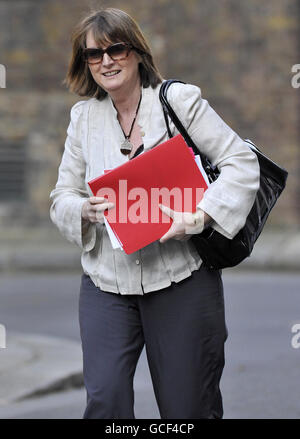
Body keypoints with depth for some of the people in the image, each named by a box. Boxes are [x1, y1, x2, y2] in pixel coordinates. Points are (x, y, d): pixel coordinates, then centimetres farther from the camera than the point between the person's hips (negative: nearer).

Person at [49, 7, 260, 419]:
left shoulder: (180, 99, -2)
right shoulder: (84, 116, 9)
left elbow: (242, 162, -5)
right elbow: (62, 198, 12)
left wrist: (197, 218, -19)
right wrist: (86, 209, -12)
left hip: (180, 280, -2)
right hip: (107, 282, 3)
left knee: (187, 408, 4)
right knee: (104, 401, -12)